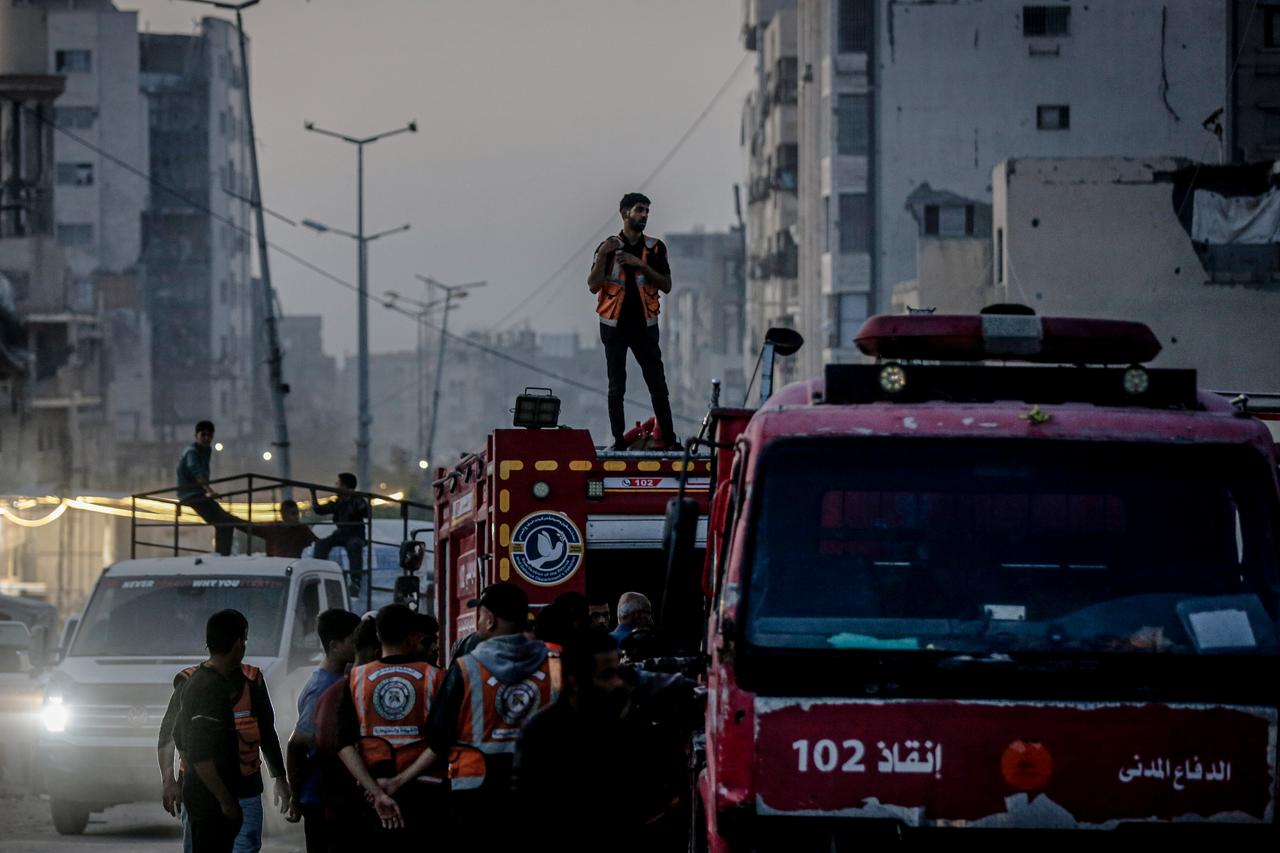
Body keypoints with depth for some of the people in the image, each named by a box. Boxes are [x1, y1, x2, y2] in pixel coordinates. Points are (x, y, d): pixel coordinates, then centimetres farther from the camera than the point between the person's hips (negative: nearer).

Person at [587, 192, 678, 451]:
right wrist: (603, 255, -16)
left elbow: (666, 286, 0)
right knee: (616, 387, 1)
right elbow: (593, 285, -4)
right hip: (615, 325, -1)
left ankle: (668, 438, 0)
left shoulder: (655, 248, 6)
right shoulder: (608, 247, 3)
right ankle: (619, 440, 5)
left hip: (644, 324, 1)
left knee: (658, 384, -3)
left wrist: (641, 265, -12)